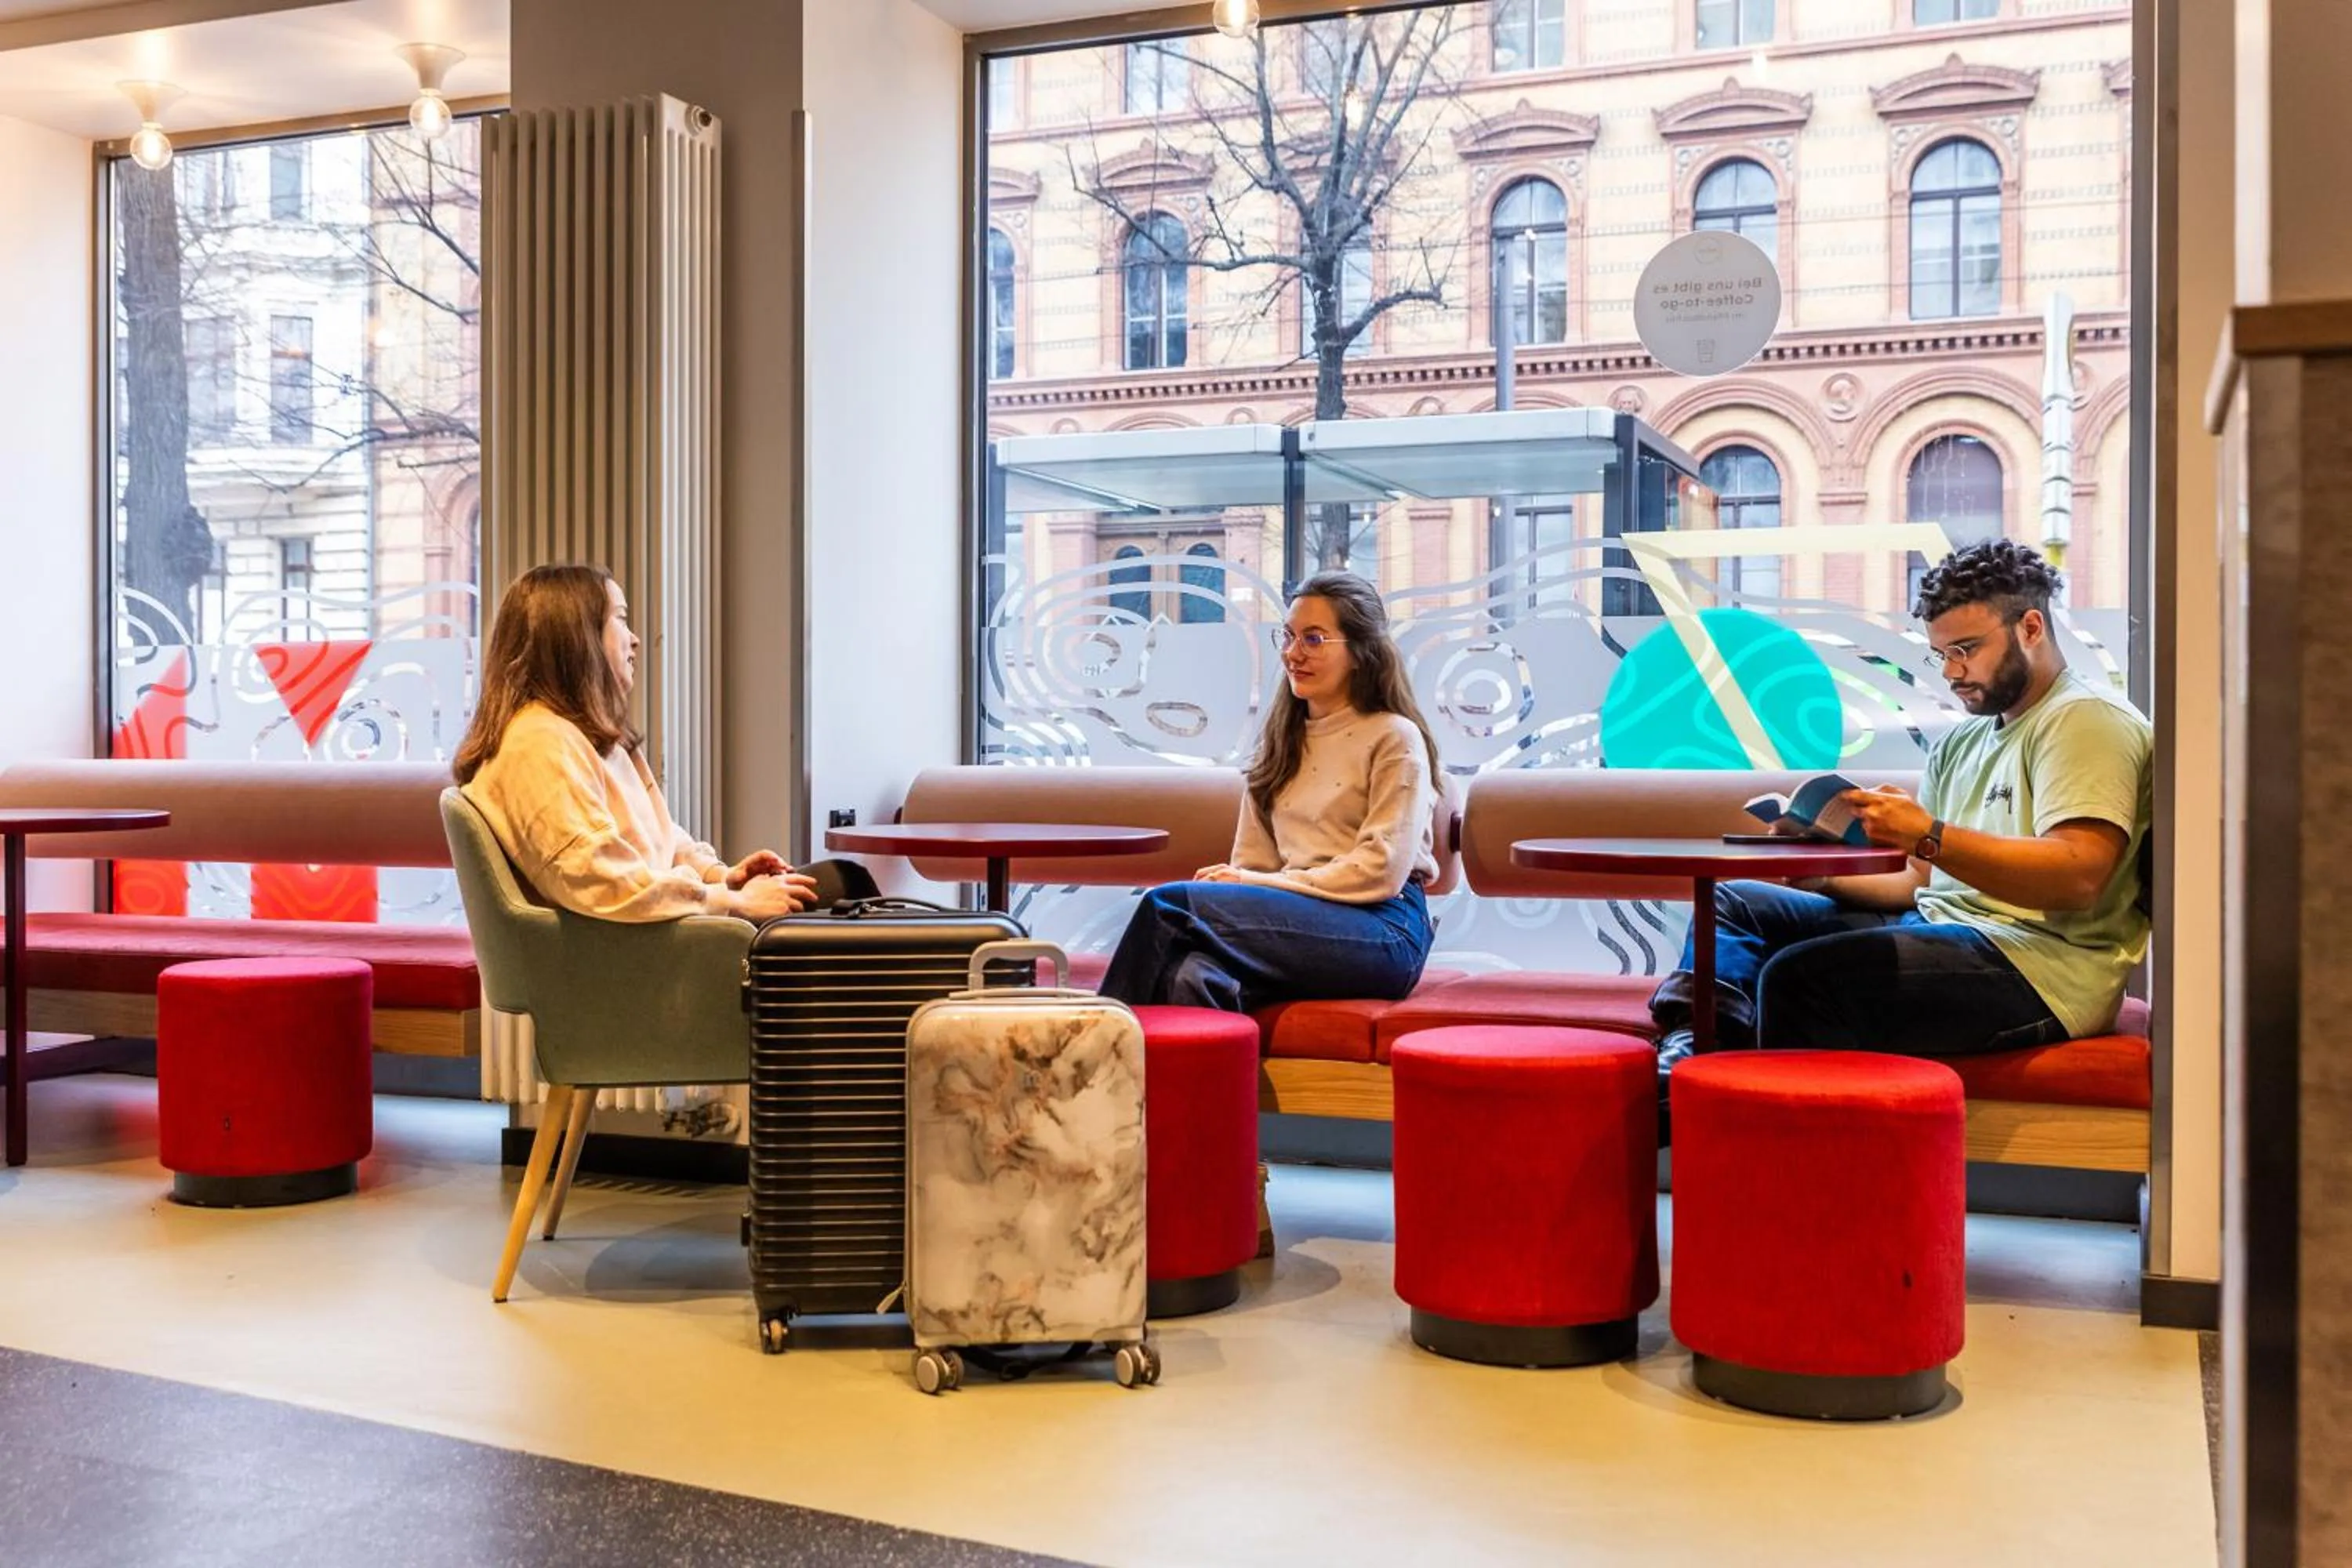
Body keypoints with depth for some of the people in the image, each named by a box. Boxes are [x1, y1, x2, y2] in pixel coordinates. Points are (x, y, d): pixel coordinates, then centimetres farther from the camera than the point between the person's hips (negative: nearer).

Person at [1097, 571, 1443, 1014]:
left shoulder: (1395, 738, 2)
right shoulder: (1282, 737, 22)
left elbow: (1381, 871, -9)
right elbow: (1254, 861, 16)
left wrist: (1257, 883, -11)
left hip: (1381, 931, -5)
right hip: (1297, 918, 5)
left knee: (1169, 904, -25)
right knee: (1193, 977, -33)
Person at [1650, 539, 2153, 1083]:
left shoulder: (2087, 721, -4)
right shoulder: (1961, 743, 24)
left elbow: (2078, 875, -20)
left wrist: (1928, 834, -27)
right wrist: (1820, 875, 2)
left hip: (2036, 964, -10)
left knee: (1797, 975, -30)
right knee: (1733, 902, 3)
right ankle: (1693, 1048, -21)